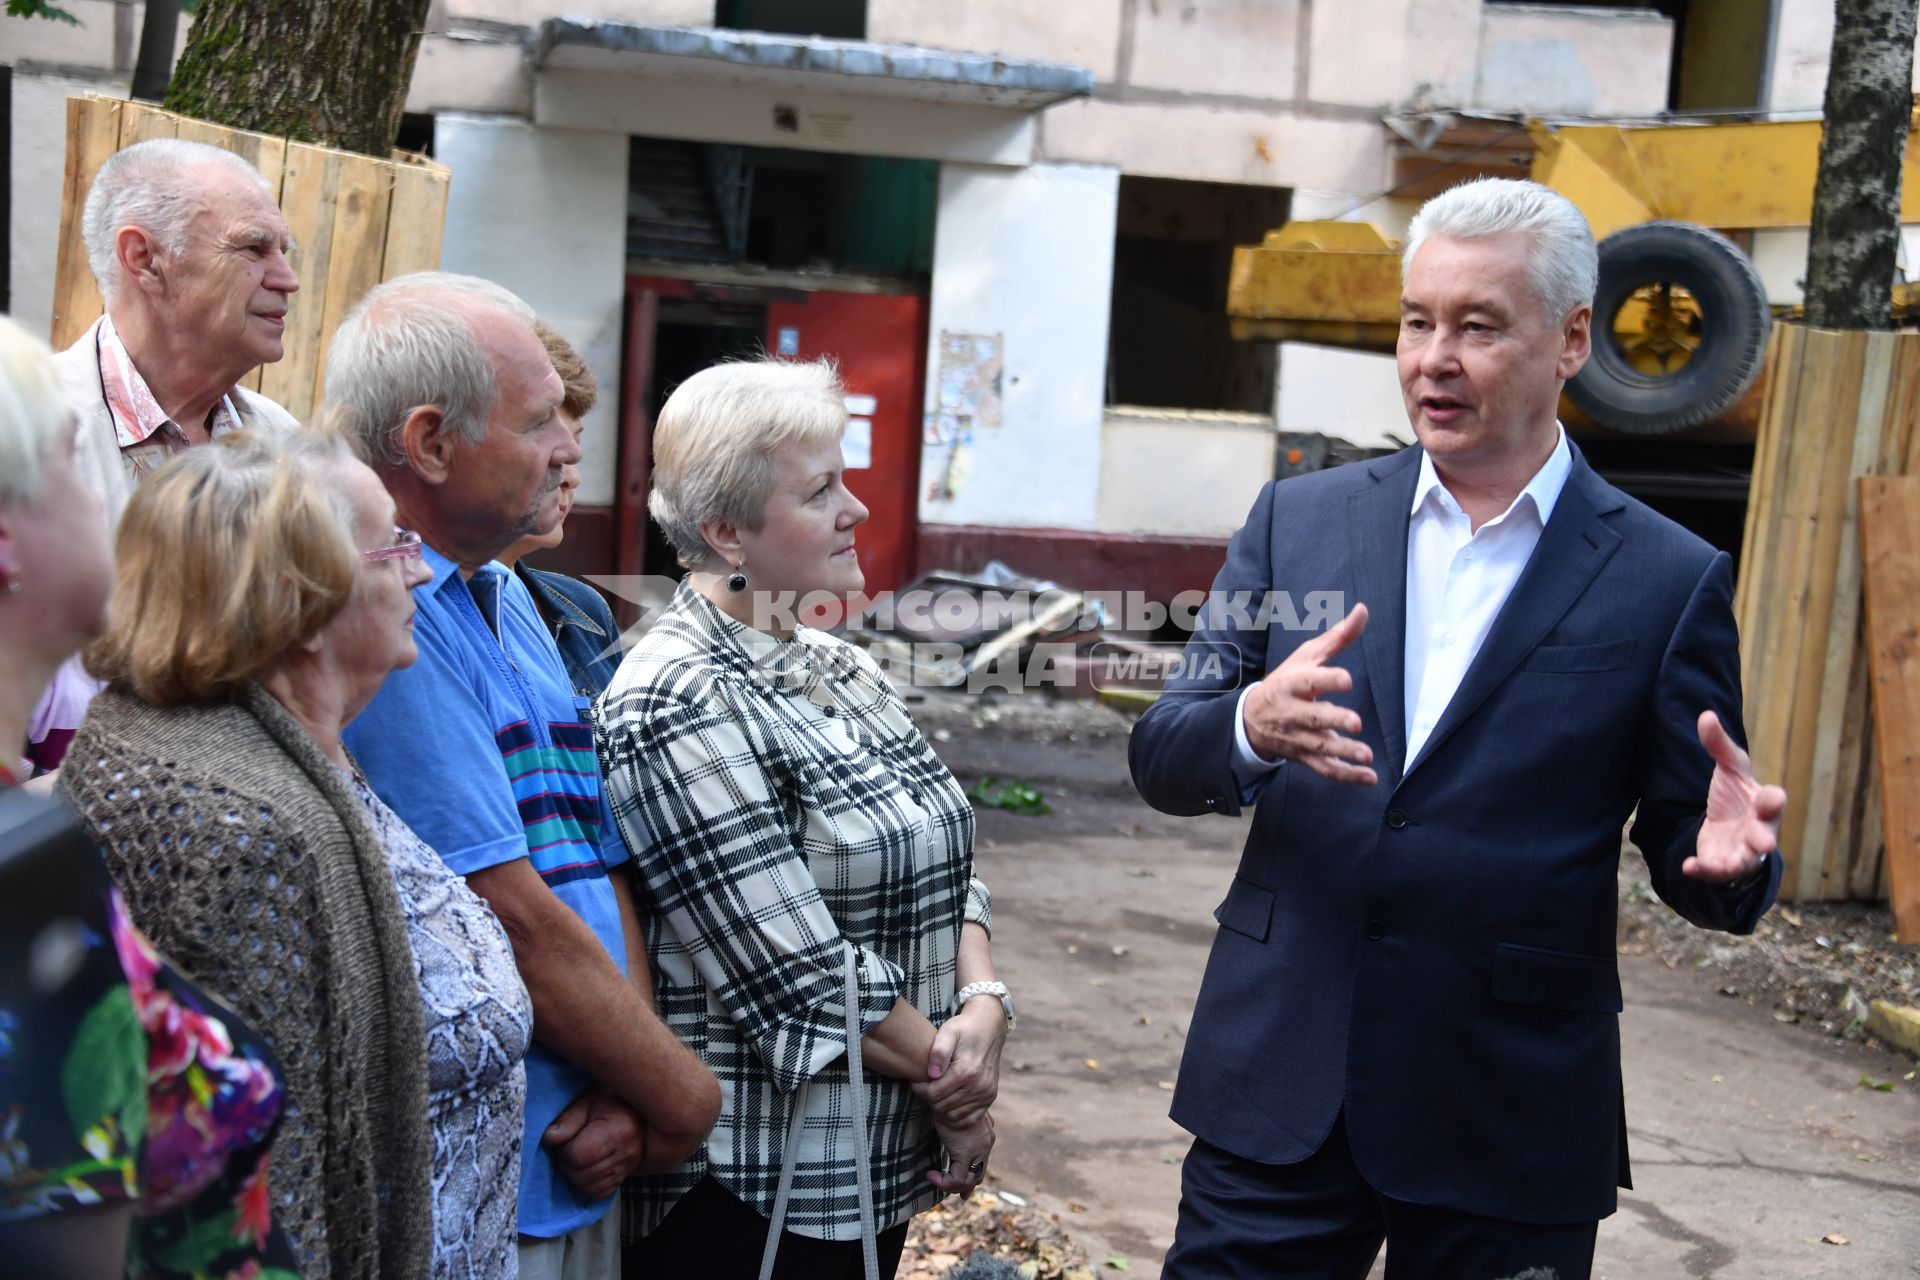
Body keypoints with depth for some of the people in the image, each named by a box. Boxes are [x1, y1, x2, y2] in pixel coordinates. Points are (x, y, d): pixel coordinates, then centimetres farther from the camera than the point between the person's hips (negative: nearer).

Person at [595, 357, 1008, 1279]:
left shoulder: (839, 669, 8)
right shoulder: (677, 702, -18)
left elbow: (946, 868, 9)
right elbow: (801, 976, -21)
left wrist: (985, 1004, -10)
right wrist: (953, 1082, -10)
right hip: (749, 1197, -7)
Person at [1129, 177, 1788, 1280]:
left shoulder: (1669, 582, -4)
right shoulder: (1299, 518, 3)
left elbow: (1688, 858, 0)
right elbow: (1162, 762, 0)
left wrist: (1729, 856, -23)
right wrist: (1250, 726, -22)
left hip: (1512, 1110, -1)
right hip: (1279, 1077, 2)